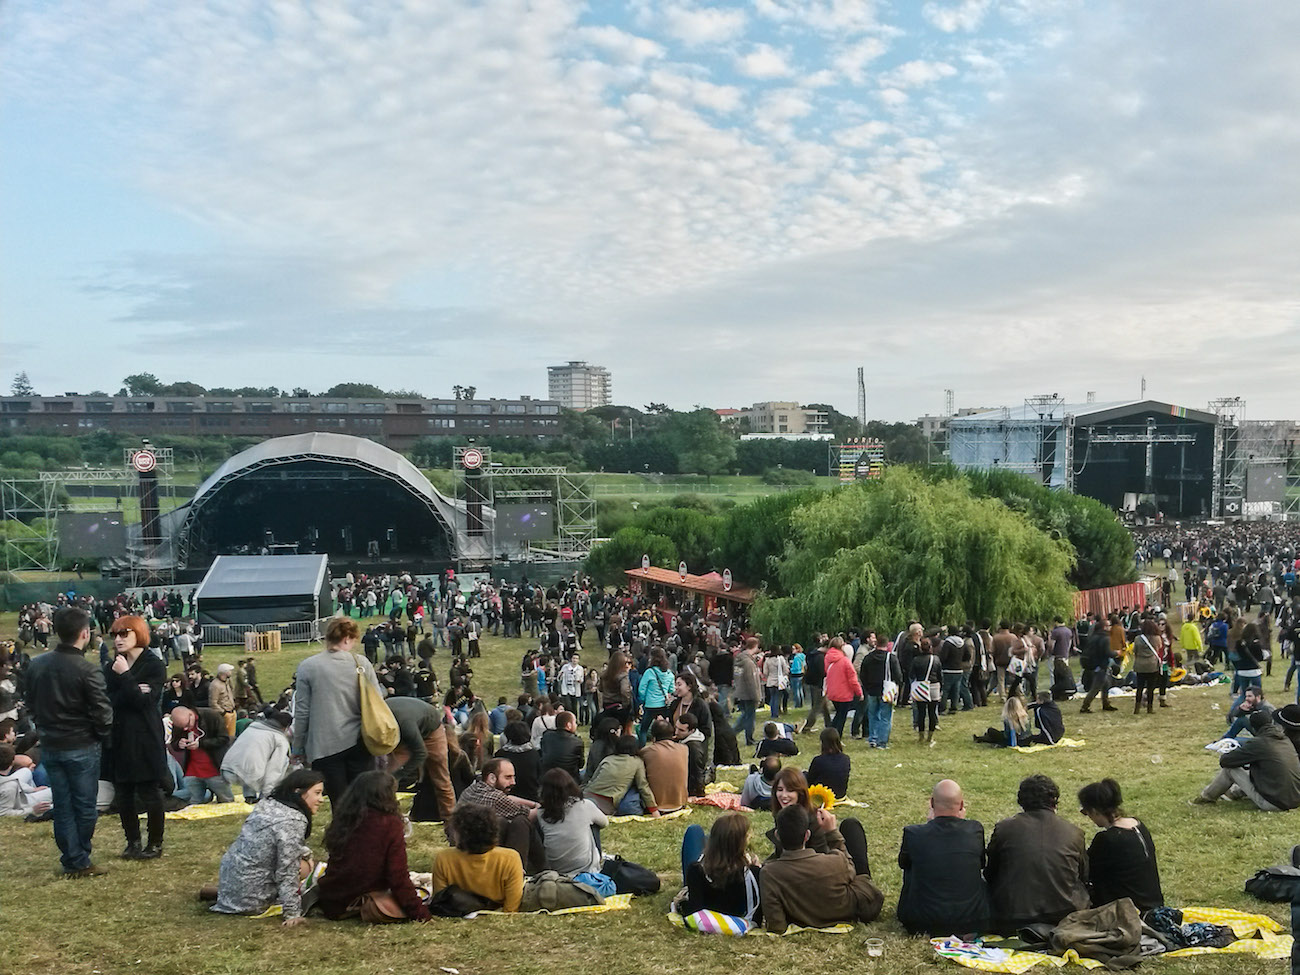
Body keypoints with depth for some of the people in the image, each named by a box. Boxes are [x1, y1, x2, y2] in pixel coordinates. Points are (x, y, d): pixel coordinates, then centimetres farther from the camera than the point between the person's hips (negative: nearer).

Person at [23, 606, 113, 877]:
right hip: (82, 748, -5)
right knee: (84, 805, 7)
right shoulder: (87, 671, -20)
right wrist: (103, 739, 1)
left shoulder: (36, 665, -1)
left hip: (50, 747, 5)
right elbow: (102, 714, -17)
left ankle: (72, 860, 17)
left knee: (62, 806, 12)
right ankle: (80, 860, 15)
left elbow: (31, 705, 10)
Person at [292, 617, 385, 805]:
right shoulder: (361, 663, 0)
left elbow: (302, 713, -2)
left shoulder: (307, 667, -3)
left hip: (324, 747, -1)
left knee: (340, 804, 5)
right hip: (358, 742, 1)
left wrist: (299, 747, 8)